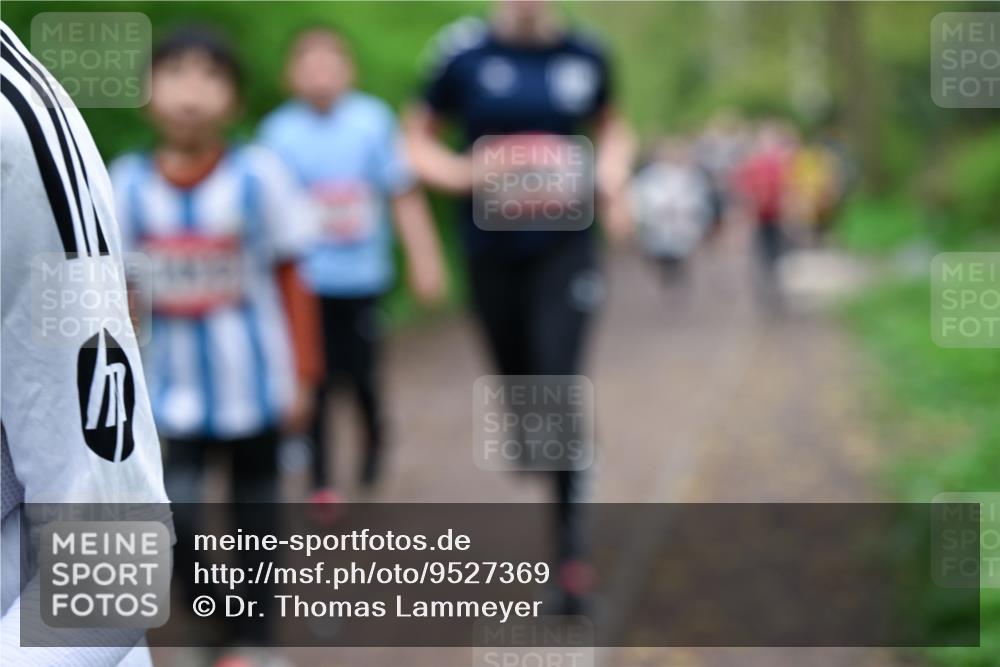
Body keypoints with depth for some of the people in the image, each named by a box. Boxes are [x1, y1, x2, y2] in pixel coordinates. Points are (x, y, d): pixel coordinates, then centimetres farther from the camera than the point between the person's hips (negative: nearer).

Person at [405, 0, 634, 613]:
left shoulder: (584, 55, 0)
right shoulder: (466, 53, -6)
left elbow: (612, 127, 19)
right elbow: (419, 139, 5)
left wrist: (613, 178, 1)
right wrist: (464, 173, -14)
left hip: (566, 246, 0)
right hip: (493, 250, 0)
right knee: (517, 380, 11)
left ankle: (571, 542, -4)